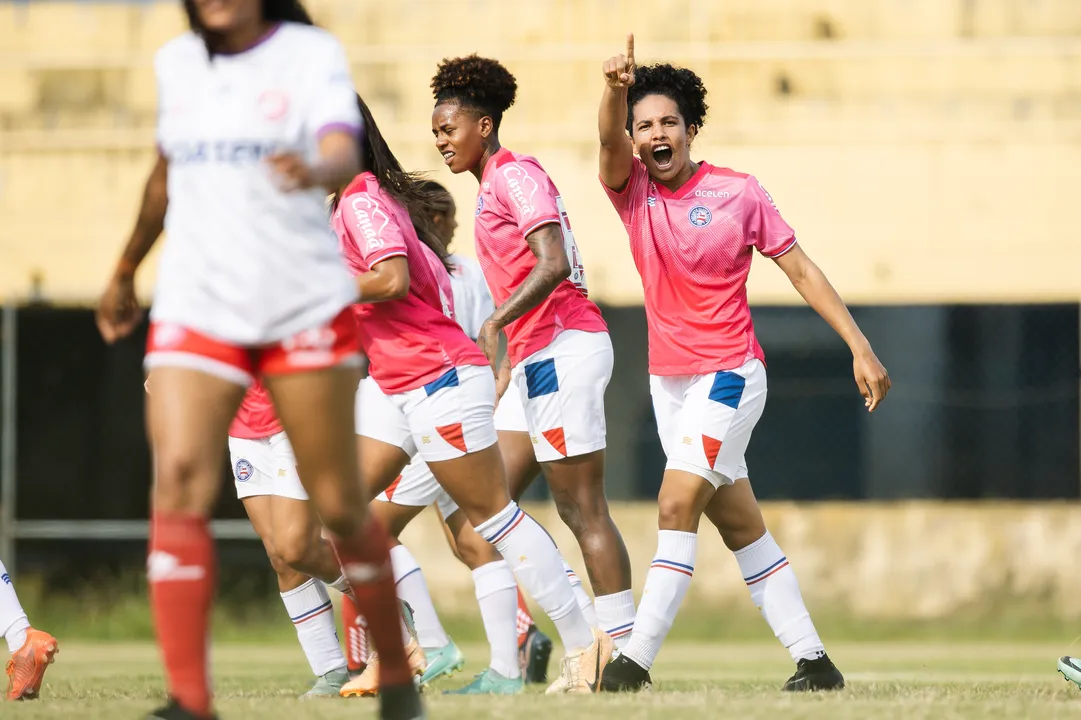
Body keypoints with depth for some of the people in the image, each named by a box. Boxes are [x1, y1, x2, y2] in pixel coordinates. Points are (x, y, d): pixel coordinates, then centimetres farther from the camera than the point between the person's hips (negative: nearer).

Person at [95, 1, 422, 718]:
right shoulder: (176, 63, 7)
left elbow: (344, 156, -23)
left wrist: (316, 171, -47)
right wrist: (126, 271, 35)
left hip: (307, 308, -2)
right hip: (195, 305, 3)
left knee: (340, 505, 3)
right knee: (178, 484, -18)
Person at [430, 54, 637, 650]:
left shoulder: (515, 175, -9)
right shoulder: (494, 185, 21)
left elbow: (553, 265, -22)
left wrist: (495, 323, -29)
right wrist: (506, 369, 26)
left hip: (564, 349, -10)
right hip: (536, 357, 10)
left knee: (581, 509, -9)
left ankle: (624, 650, -8)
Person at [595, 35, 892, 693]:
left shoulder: (739, 193, -7)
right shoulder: (632, 192, 0)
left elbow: (801, 270, -3)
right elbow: (610, 144, -21)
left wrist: (862, 349, -6)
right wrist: (616, 89, -43)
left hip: (729, 374, -5)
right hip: (668, 380, 5)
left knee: (677, 506, -18)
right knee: (741, 527, 8)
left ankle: (636, 662, -20)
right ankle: (813, 662, 15)